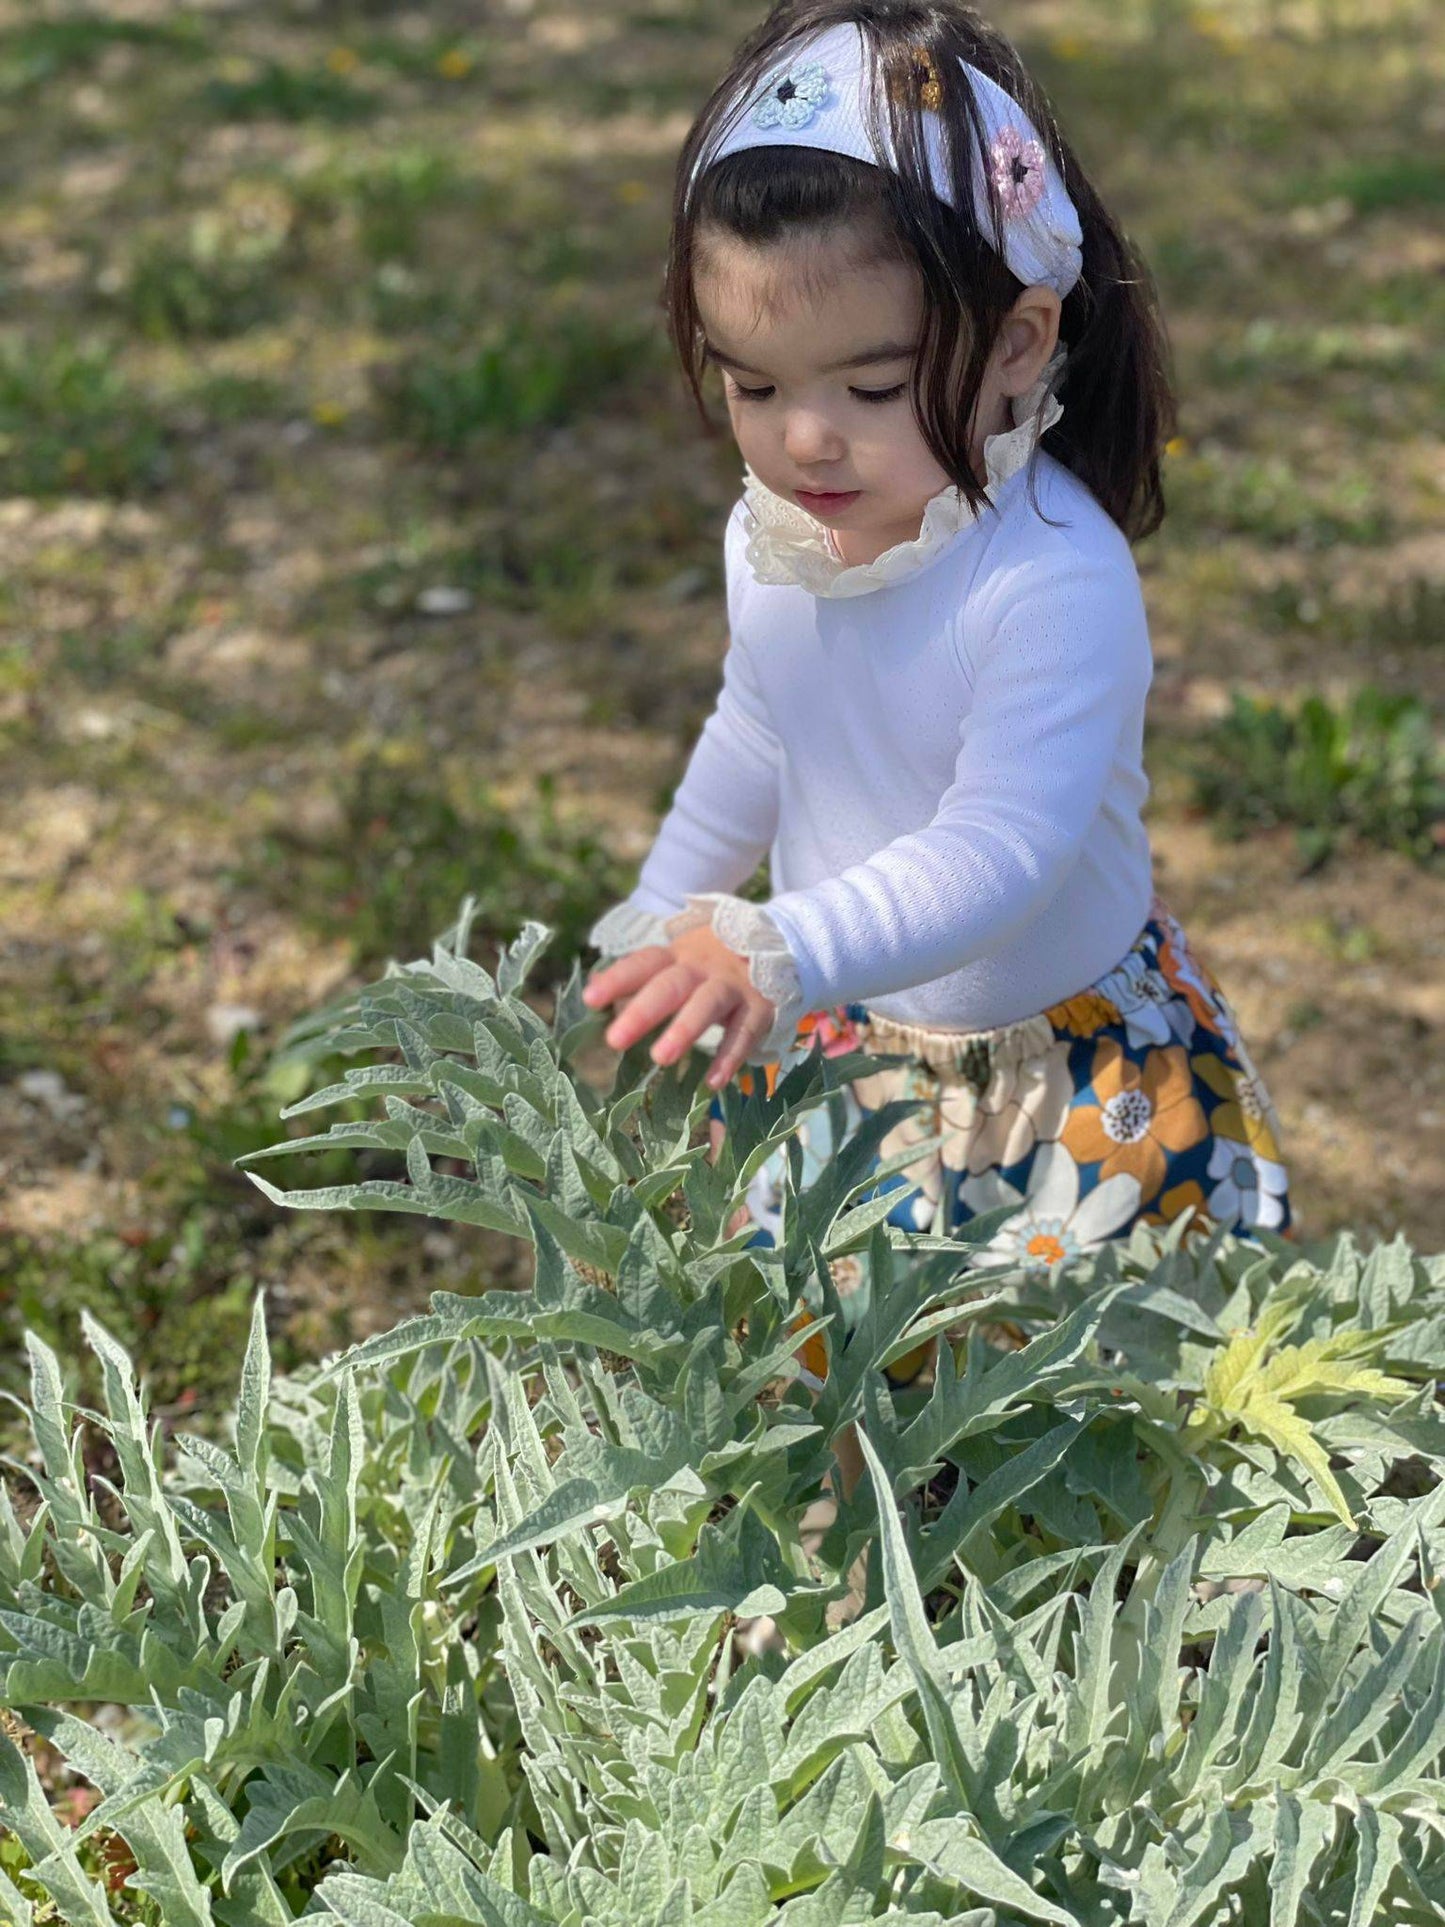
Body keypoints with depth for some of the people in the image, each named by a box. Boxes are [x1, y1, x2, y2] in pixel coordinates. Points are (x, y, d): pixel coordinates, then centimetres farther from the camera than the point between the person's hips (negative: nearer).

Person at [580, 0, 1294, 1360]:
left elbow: (996, 850, -37)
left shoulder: (1057, 581, -30)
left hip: (1065, 1078, -5)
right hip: (835, 1044, 6)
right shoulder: (775, 538, -7)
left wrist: (782, 953, -51)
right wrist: (653, 925, 22)